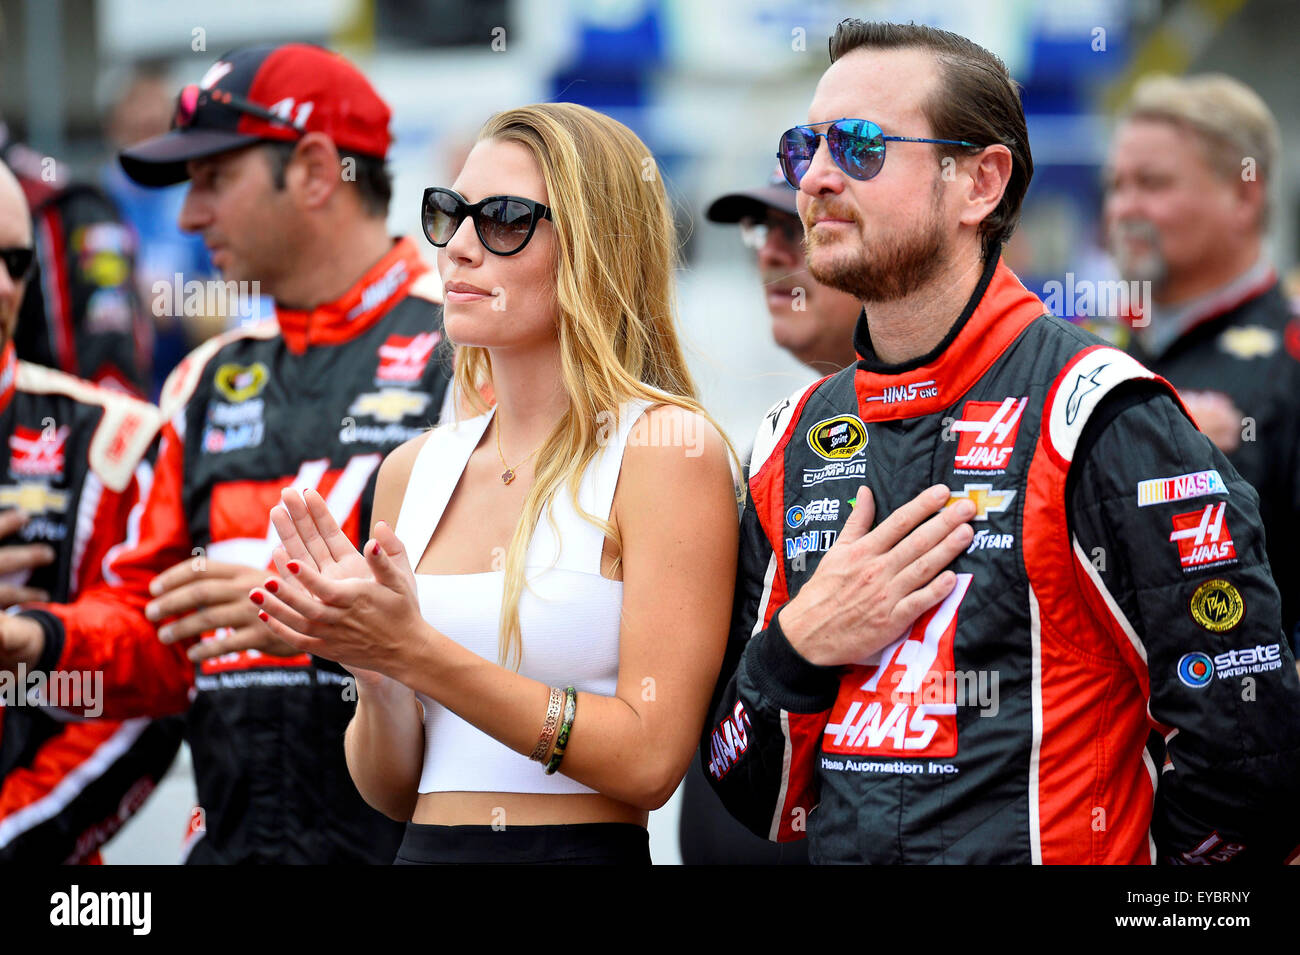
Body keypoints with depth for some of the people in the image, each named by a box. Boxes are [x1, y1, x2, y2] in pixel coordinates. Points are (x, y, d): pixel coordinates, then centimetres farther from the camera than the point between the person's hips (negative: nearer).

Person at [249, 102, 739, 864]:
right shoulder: (413, 471, 7)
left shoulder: (666, 446, -9)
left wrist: (413, 651, -18)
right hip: (428, 846, 5)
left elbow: (649, 760, -15)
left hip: (585, 847, -5)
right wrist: (377, 675, -10)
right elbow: (392, 791, 9)